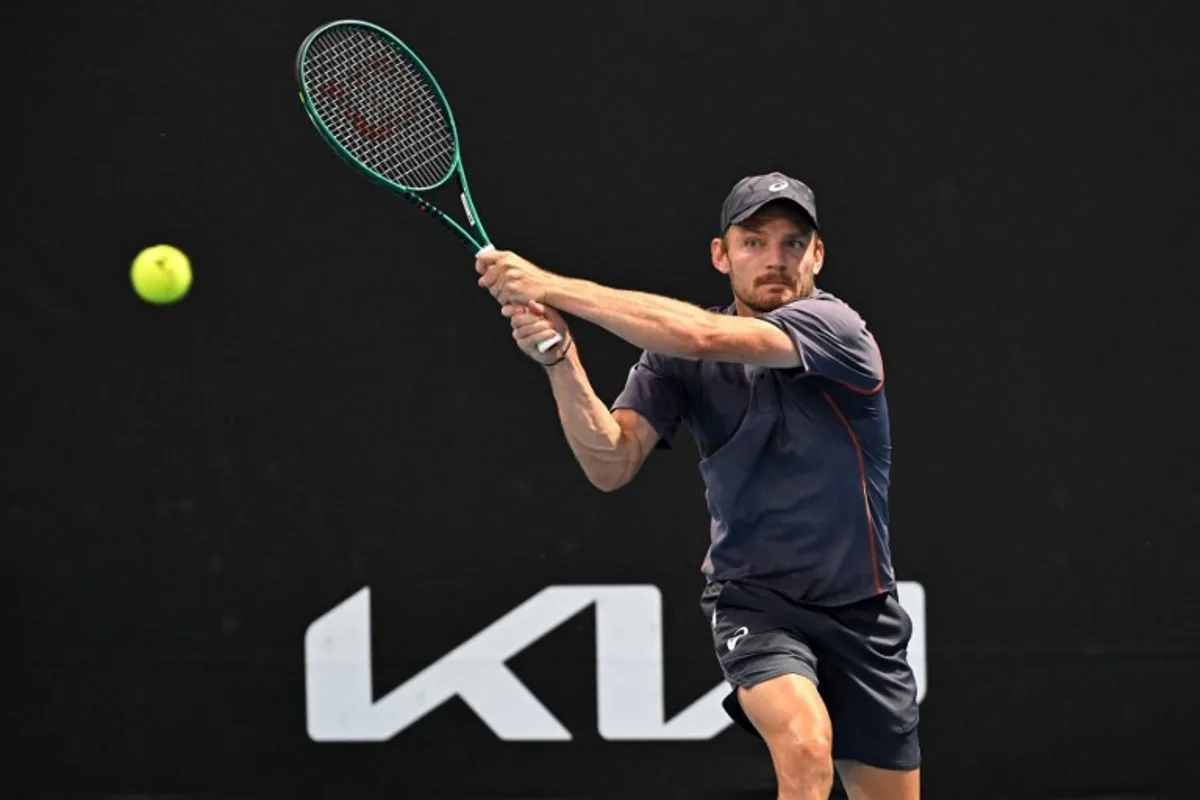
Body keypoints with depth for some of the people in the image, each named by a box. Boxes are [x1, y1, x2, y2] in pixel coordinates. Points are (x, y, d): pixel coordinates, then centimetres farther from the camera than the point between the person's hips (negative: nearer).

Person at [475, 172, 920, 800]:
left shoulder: (834, 327, -15)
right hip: (753, 599, 0)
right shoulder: (675, 358, -3)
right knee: (805, 745, -29)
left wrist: (553, 287, -31)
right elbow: (611, 465, -13)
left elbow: (702, 334, -30)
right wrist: (559, 360, -27)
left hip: (860, 608, 0)